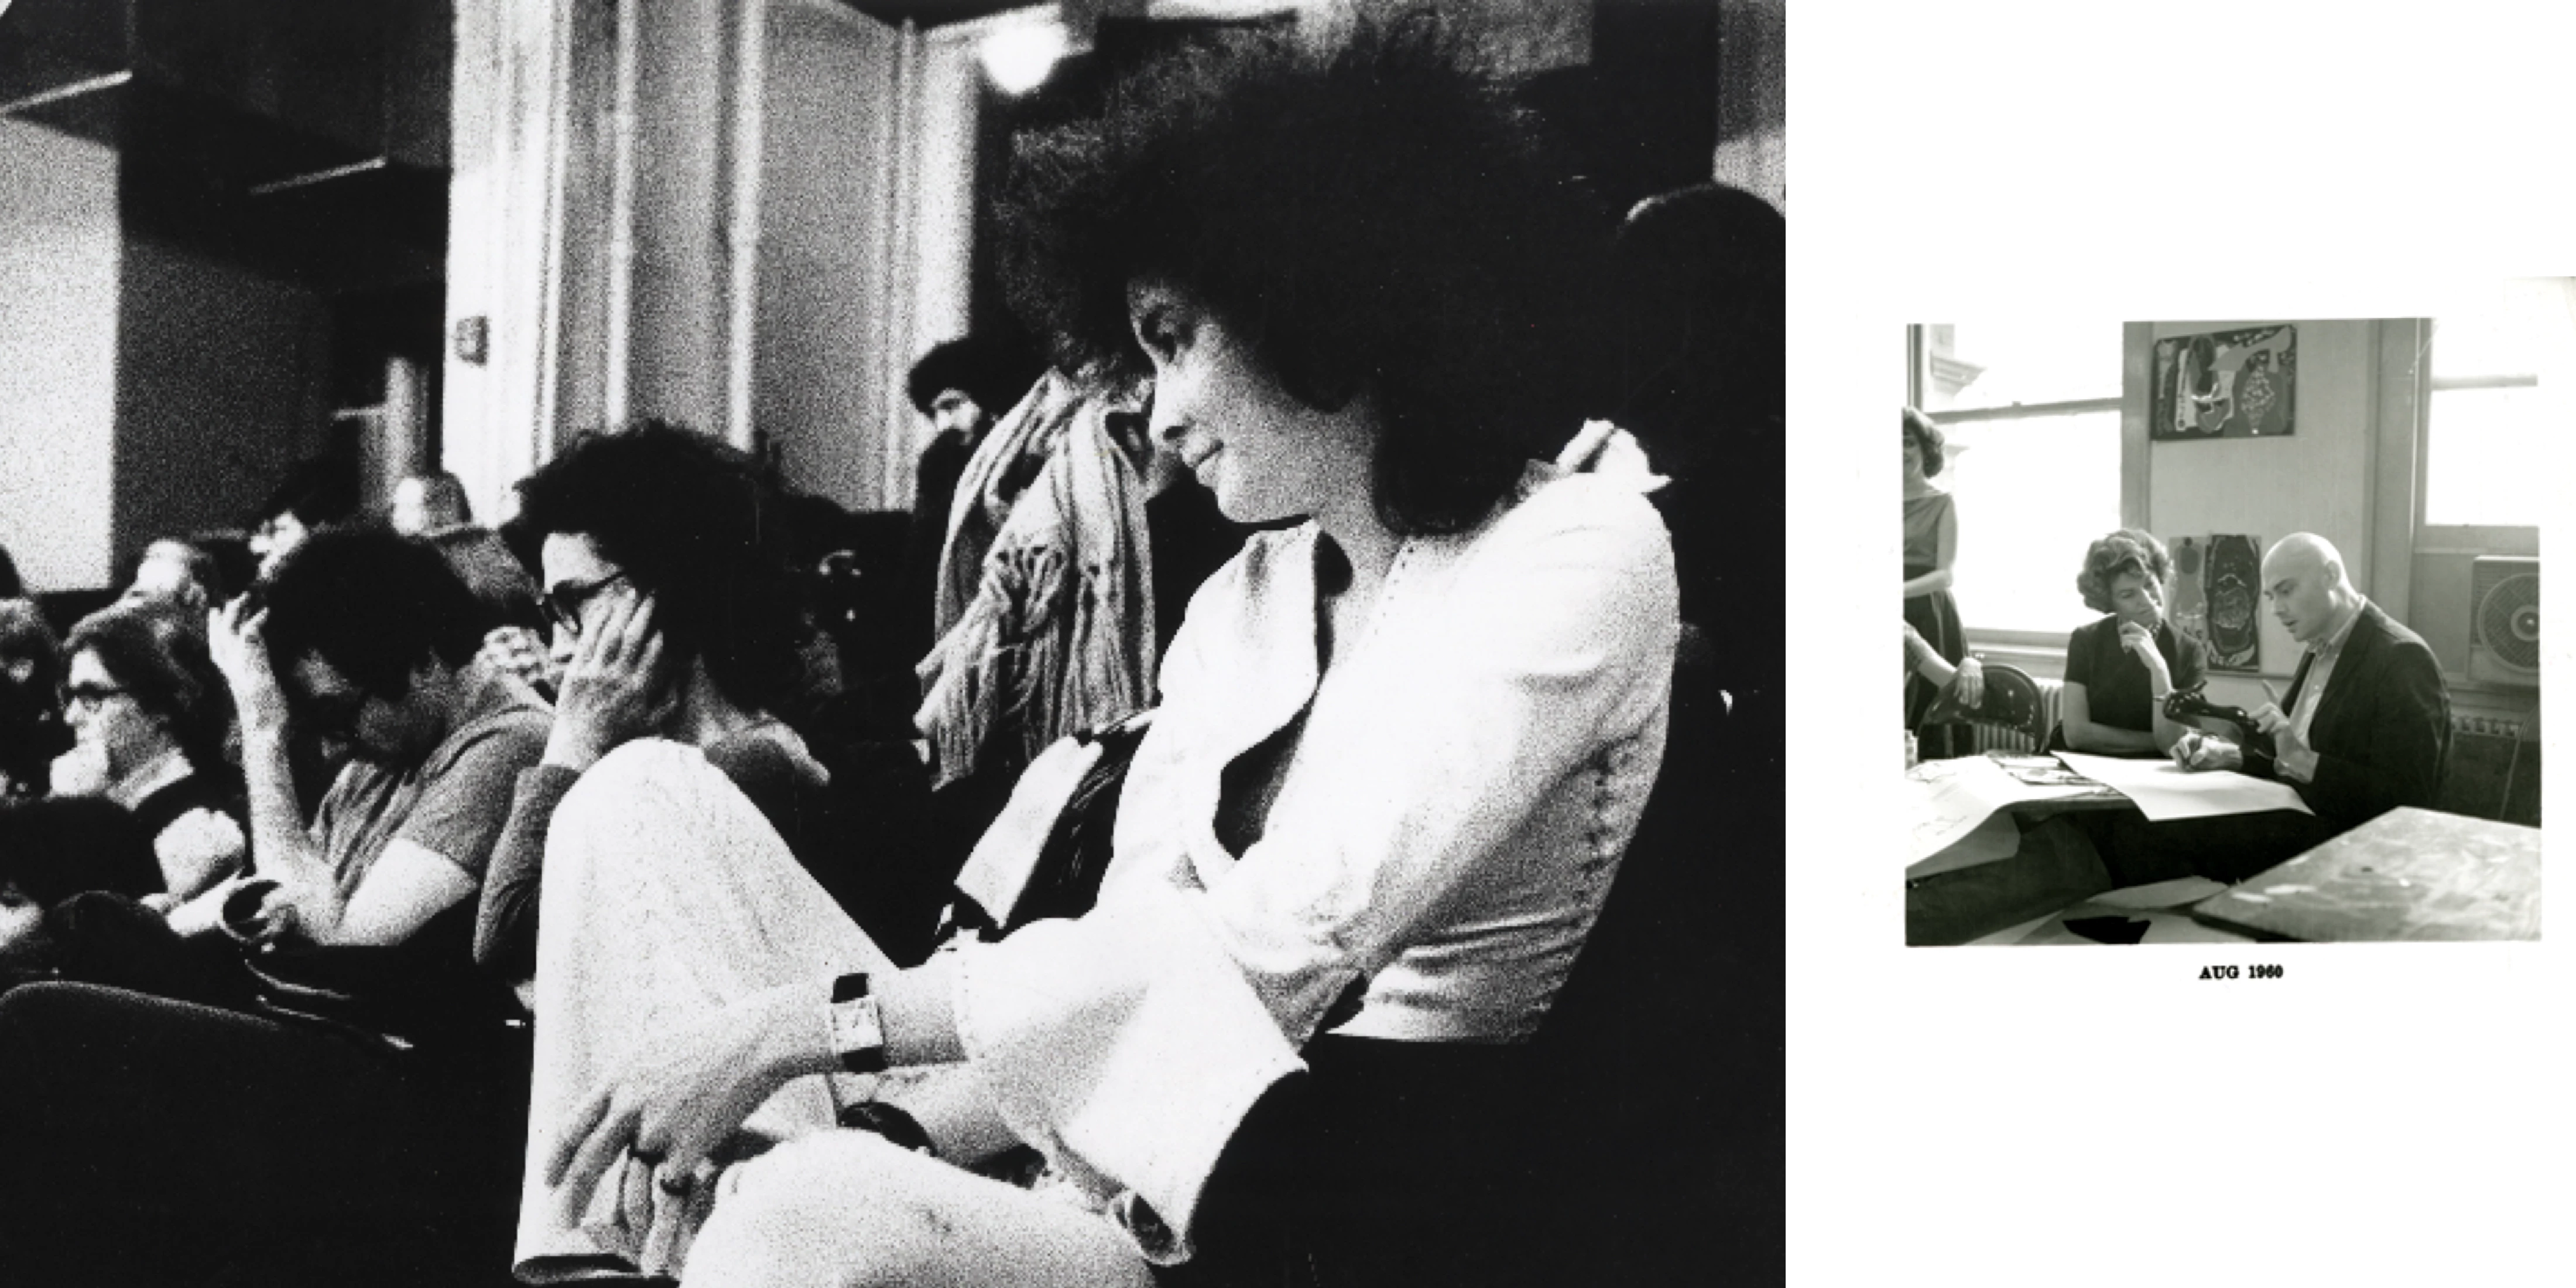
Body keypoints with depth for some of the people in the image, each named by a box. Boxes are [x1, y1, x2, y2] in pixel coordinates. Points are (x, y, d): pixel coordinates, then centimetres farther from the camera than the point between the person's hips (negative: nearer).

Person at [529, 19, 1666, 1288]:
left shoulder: (1577, 558, -9)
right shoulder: (1238, 603, 15)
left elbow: (1266, 952, -20)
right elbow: (1122, 956, 6)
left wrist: (808, 1020, -20)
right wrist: (881, 1133, -12)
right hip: (1141, 1182, 7)